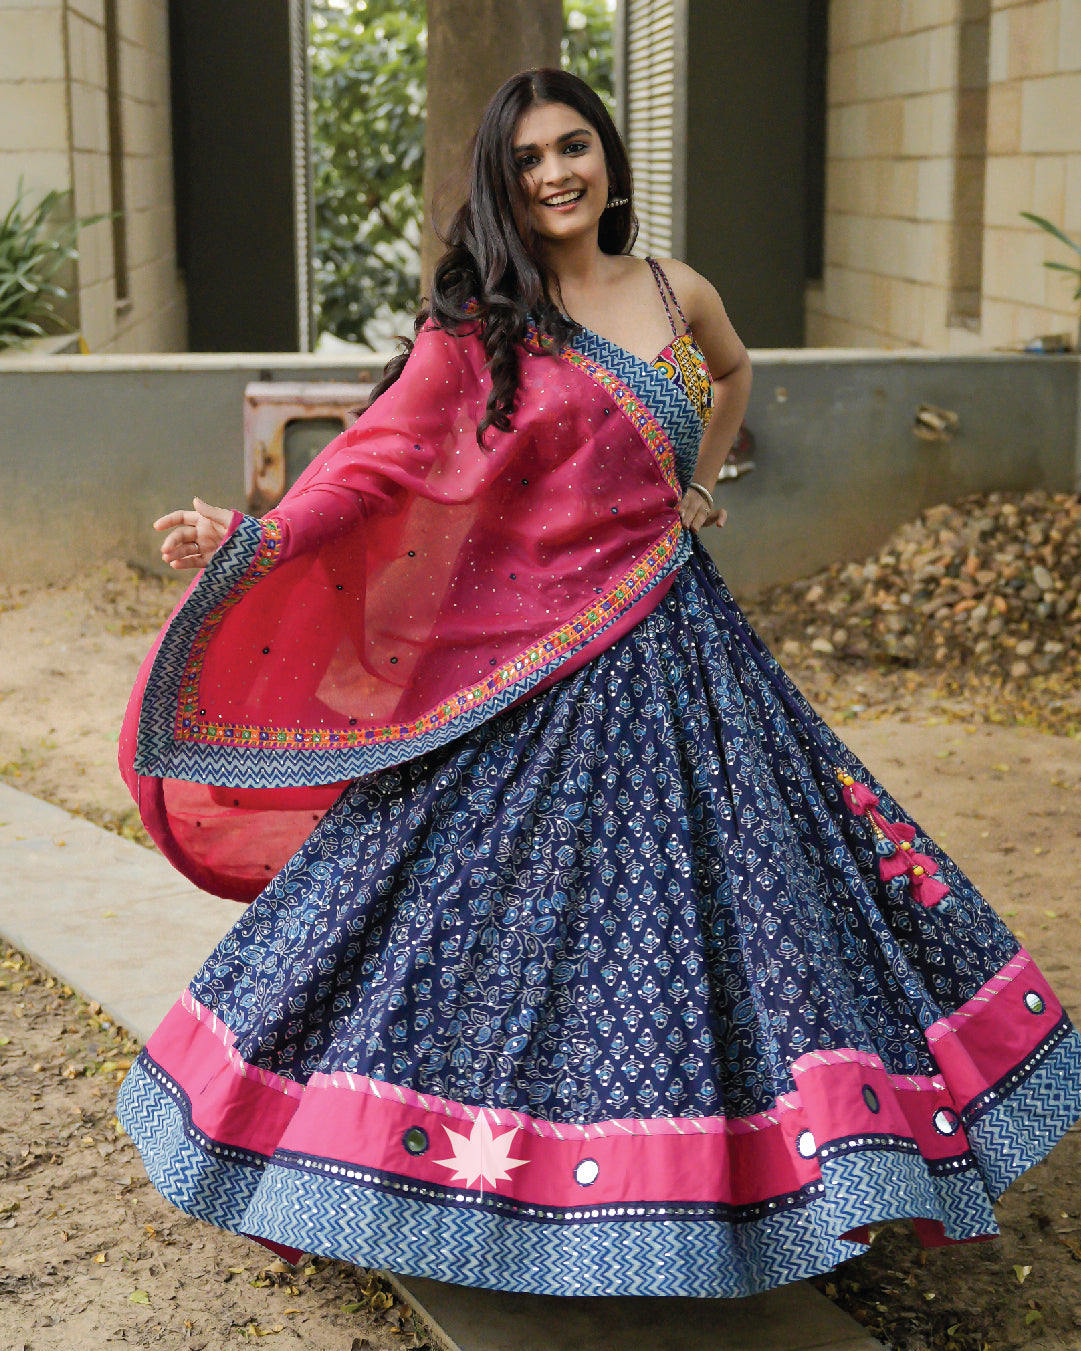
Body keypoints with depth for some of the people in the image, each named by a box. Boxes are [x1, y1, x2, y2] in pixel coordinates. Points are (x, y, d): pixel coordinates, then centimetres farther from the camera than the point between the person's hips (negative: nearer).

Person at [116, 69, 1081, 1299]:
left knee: (718, 888, 10)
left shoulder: (676, 292, 8)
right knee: (512, 903, 0)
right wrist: (255, 537, -31)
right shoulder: (475, 325, -5)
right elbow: (380, 457, -16)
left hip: (672, 647, 4)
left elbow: (734, 370, 29)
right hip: (527, 665, -4)